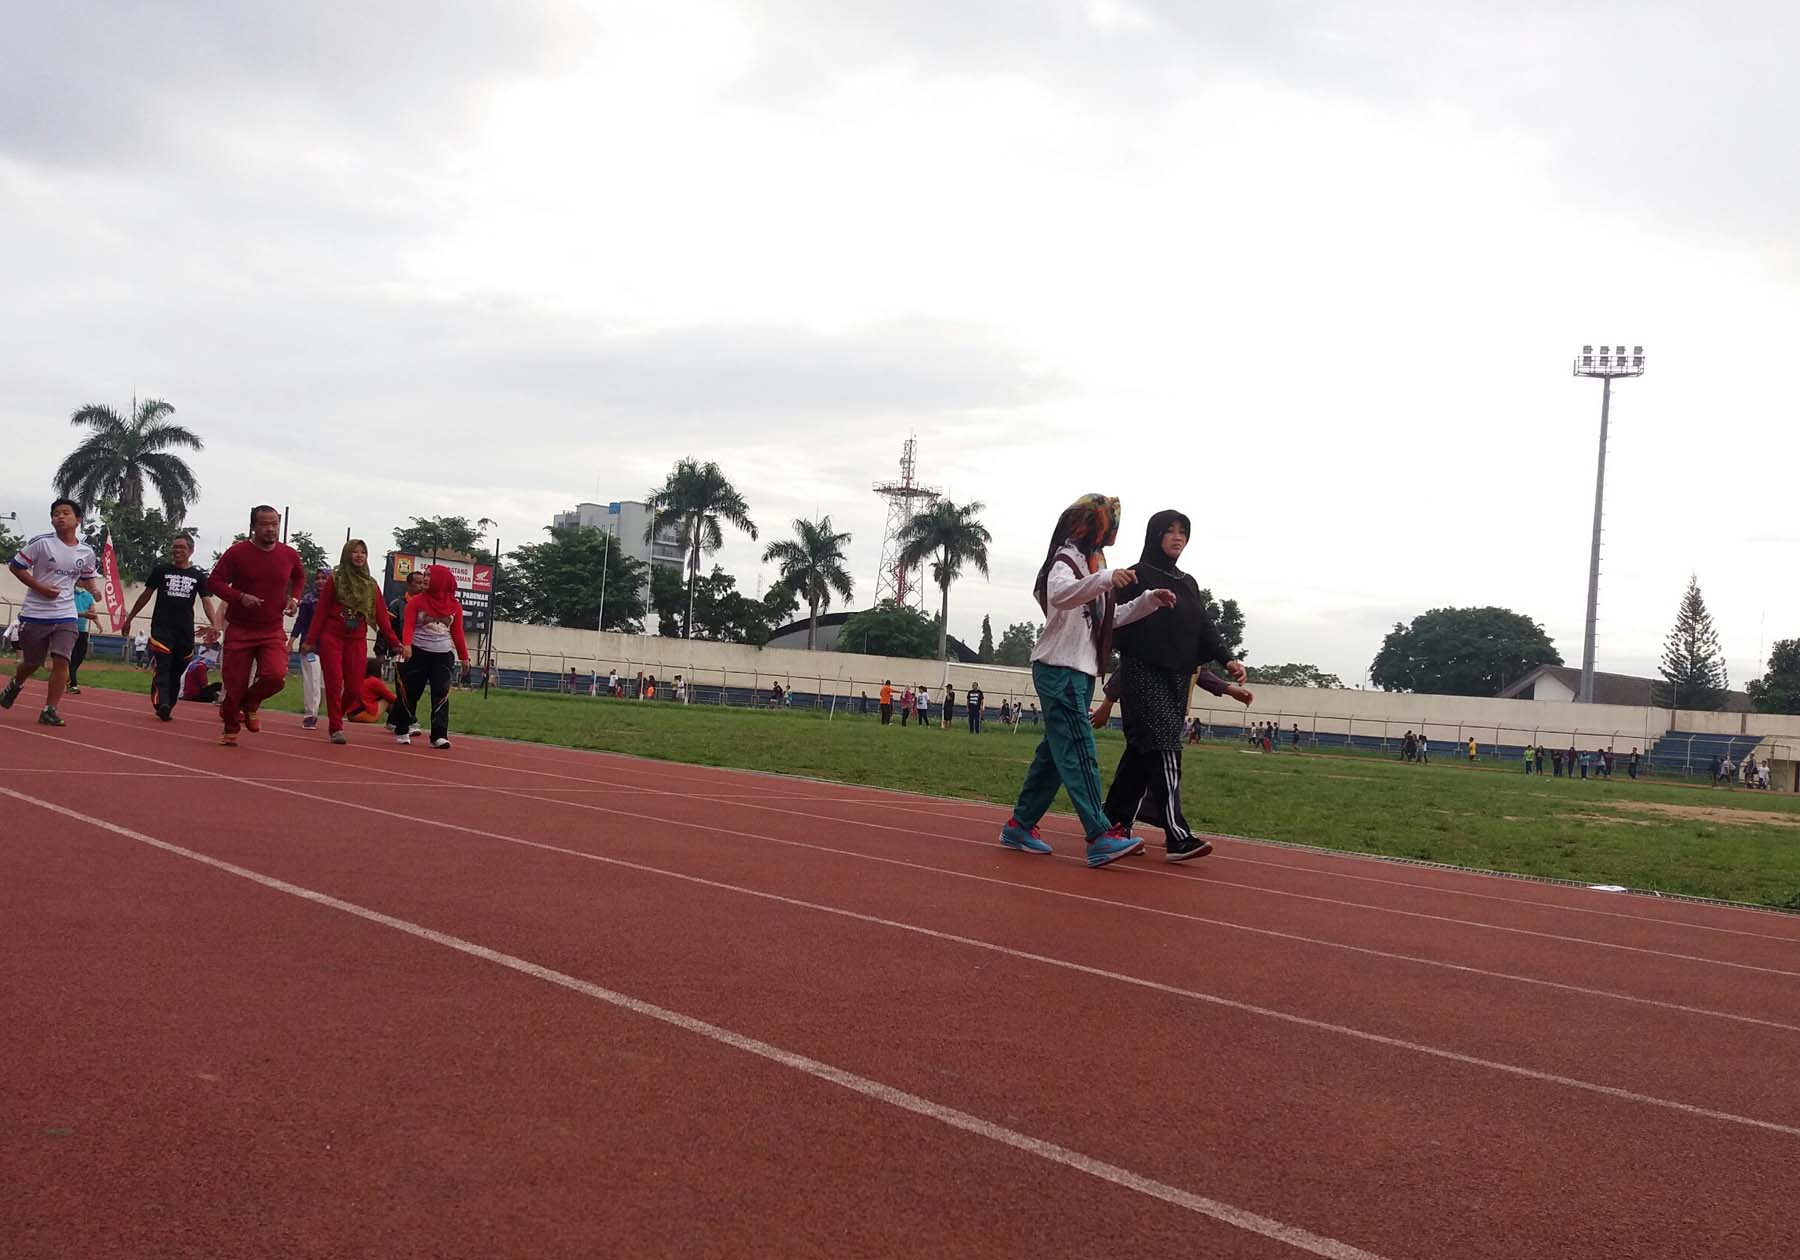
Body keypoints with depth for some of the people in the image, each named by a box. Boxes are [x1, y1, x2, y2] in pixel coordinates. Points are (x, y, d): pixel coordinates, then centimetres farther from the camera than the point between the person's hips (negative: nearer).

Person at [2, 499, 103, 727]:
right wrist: (40, 587, -15)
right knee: (32, 662, 10)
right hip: (35, 614, -2)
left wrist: (94, 589, -3)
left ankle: (49, 711, -5)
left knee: (62, 661, -12)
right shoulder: (40, 543, -10)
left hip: (66, 615, 2)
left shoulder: (87, 552, 2)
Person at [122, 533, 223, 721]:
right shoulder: (161, 570, 7)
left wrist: (214, 624, -14)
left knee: (177, 672, 7)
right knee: (162, 667, -16)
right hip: (161, 627, -2)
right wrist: (129, 618, 17)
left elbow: (206, 601, 3)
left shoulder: (198, 575, 9)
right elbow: (146, 596, 15)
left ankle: (167, 708, 17)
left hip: (185, 631, 2)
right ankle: (161, 704, -30)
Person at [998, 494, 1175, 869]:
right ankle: (1100, 837, -23)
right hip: (1059, 669, -10)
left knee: (1055, 751, 10)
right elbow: (1059, 594, -31)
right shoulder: (1066, 558, -8)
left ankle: (1020, 826, 17)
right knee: (1079, 752, -16)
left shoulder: (1091, 563, 21)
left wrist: (1150, 600, 15)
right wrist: (1105, 578, -44)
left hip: (1080, 672, 10)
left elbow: (1110, 618, 27)